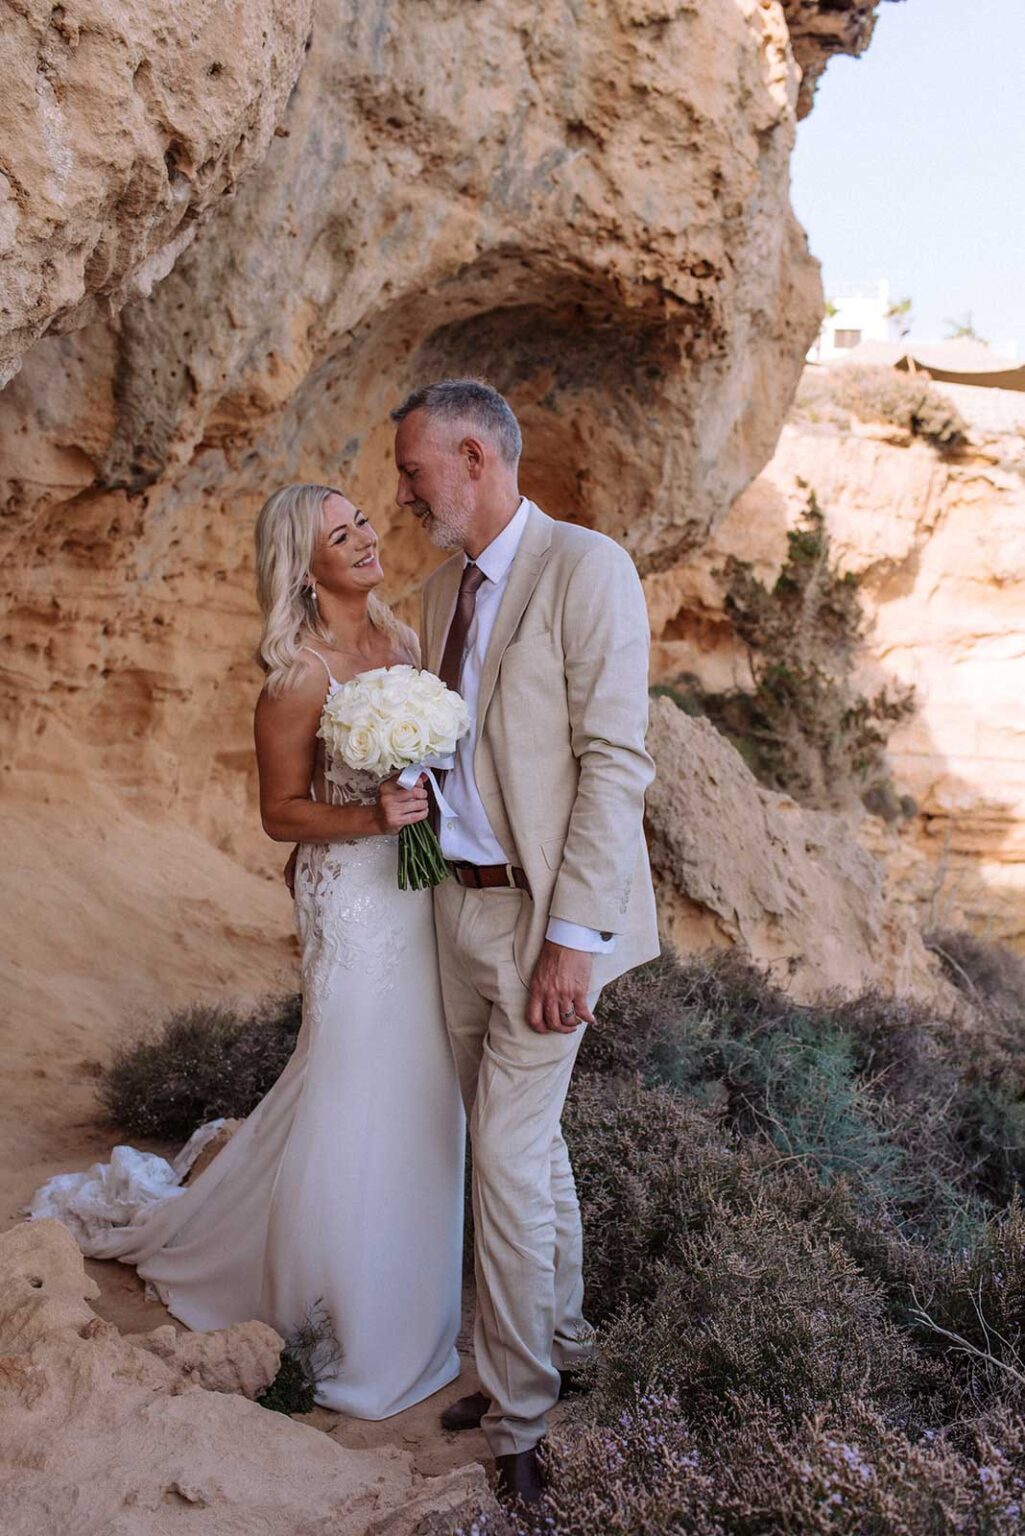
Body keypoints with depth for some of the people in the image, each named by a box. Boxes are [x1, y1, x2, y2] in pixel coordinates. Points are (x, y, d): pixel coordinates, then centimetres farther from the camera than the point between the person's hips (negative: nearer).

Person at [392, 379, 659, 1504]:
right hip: (461, 903, 7)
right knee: (528, 1139, 18)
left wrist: (572, 938, -21)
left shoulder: (585, 568, -13)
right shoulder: (443, 589, 11)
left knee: (506, 1156, -2)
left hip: (544, 914, -7)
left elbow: (615, 762, -18)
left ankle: (516, 1409, 16)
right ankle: (560, 1342, 37)